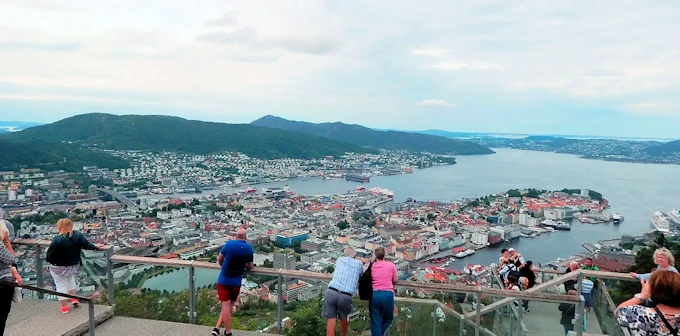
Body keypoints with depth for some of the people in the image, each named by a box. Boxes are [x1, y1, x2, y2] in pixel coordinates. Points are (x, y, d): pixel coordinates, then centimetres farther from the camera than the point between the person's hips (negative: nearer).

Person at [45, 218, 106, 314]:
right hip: (73, 266, 5)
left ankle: (64, 307, 17)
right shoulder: (78, 235, -10)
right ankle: (74, 298, 28)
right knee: (70, 278, 32)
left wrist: (49, 260, 3)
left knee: (61, 285, 10)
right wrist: (95, 246, 15)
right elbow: (87, 245, -3)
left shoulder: (57, 240, -24)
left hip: (58, 268, -5)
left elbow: (50, 253, -17)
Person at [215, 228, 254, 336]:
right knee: (230, 304, 18)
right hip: (236, 282, 1)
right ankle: (218, 327, 15)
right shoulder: (249, 248, -1)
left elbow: (219, 259, 5)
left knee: (225, 305, 3)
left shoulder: (229, 244, -6)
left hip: (223, 280, -1)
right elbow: (250, 267, 5)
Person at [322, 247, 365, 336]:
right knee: (343, 318, 23)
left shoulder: (339, 260, 19)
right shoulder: (359, 264, 14)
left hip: (331, 292, 0)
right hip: (346, 296, 0)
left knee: (331, 320, 3)